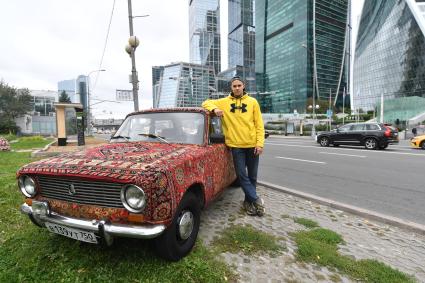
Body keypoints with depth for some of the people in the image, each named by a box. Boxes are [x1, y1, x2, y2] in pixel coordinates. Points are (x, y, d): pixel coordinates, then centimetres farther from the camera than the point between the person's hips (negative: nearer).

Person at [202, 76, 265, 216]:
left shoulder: (252, 101, 4)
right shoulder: (224, 102, 5)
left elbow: (259, 124, 2)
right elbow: (206, 103, 9)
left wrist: (260, 143, -7)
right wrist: (214, 109, -13)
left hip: (252, 144, 1)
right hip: (236, 145, 0)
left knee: (252, 175, 11)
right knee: (242, 175, 0)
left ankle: (249, 201, 28)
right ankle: (256, 200, 14)